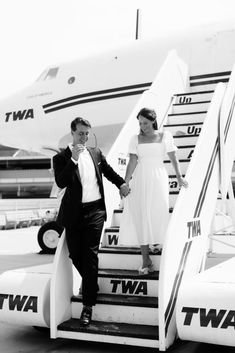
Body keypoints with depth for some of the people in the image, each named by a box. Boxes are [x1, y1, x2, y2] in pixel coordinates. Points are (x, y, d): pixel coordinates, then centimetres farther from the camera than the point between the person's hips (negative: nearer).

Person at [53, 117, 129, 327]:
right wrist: (74, 159, -21)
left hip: (95, 211, 1)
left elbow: (108, 171, 26)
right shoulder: (61, 158, -3)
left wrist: (121, 183, 25)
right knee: (75, 255, 8)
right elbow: (61, 183, -19)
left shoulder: (96, 153, 8)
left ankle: (88, 305, -2)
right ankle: (90, 284, 38)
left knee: (90, 255, -6)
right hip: (74, 213, 0)